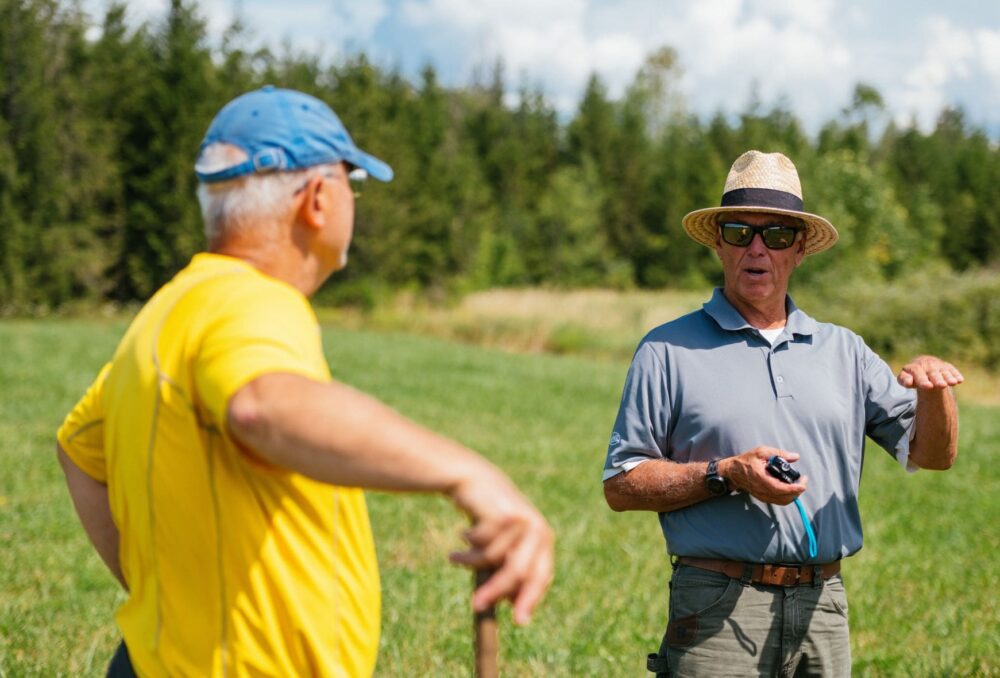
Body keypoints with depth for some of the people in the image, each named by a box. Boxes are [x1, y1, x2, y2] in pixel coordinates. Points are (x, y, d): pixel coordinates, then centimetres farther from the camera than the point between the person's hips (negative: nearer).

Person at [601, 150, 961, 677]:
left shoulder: (843, 351, 15)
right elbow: (620, 485, -2)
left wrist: (935, 391, -9)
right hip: (718, 613, -3)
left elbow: (933, 454, 11)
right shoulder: (668, 351, 3)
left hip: (823, 610, 4)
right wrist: (725, 475, -14)